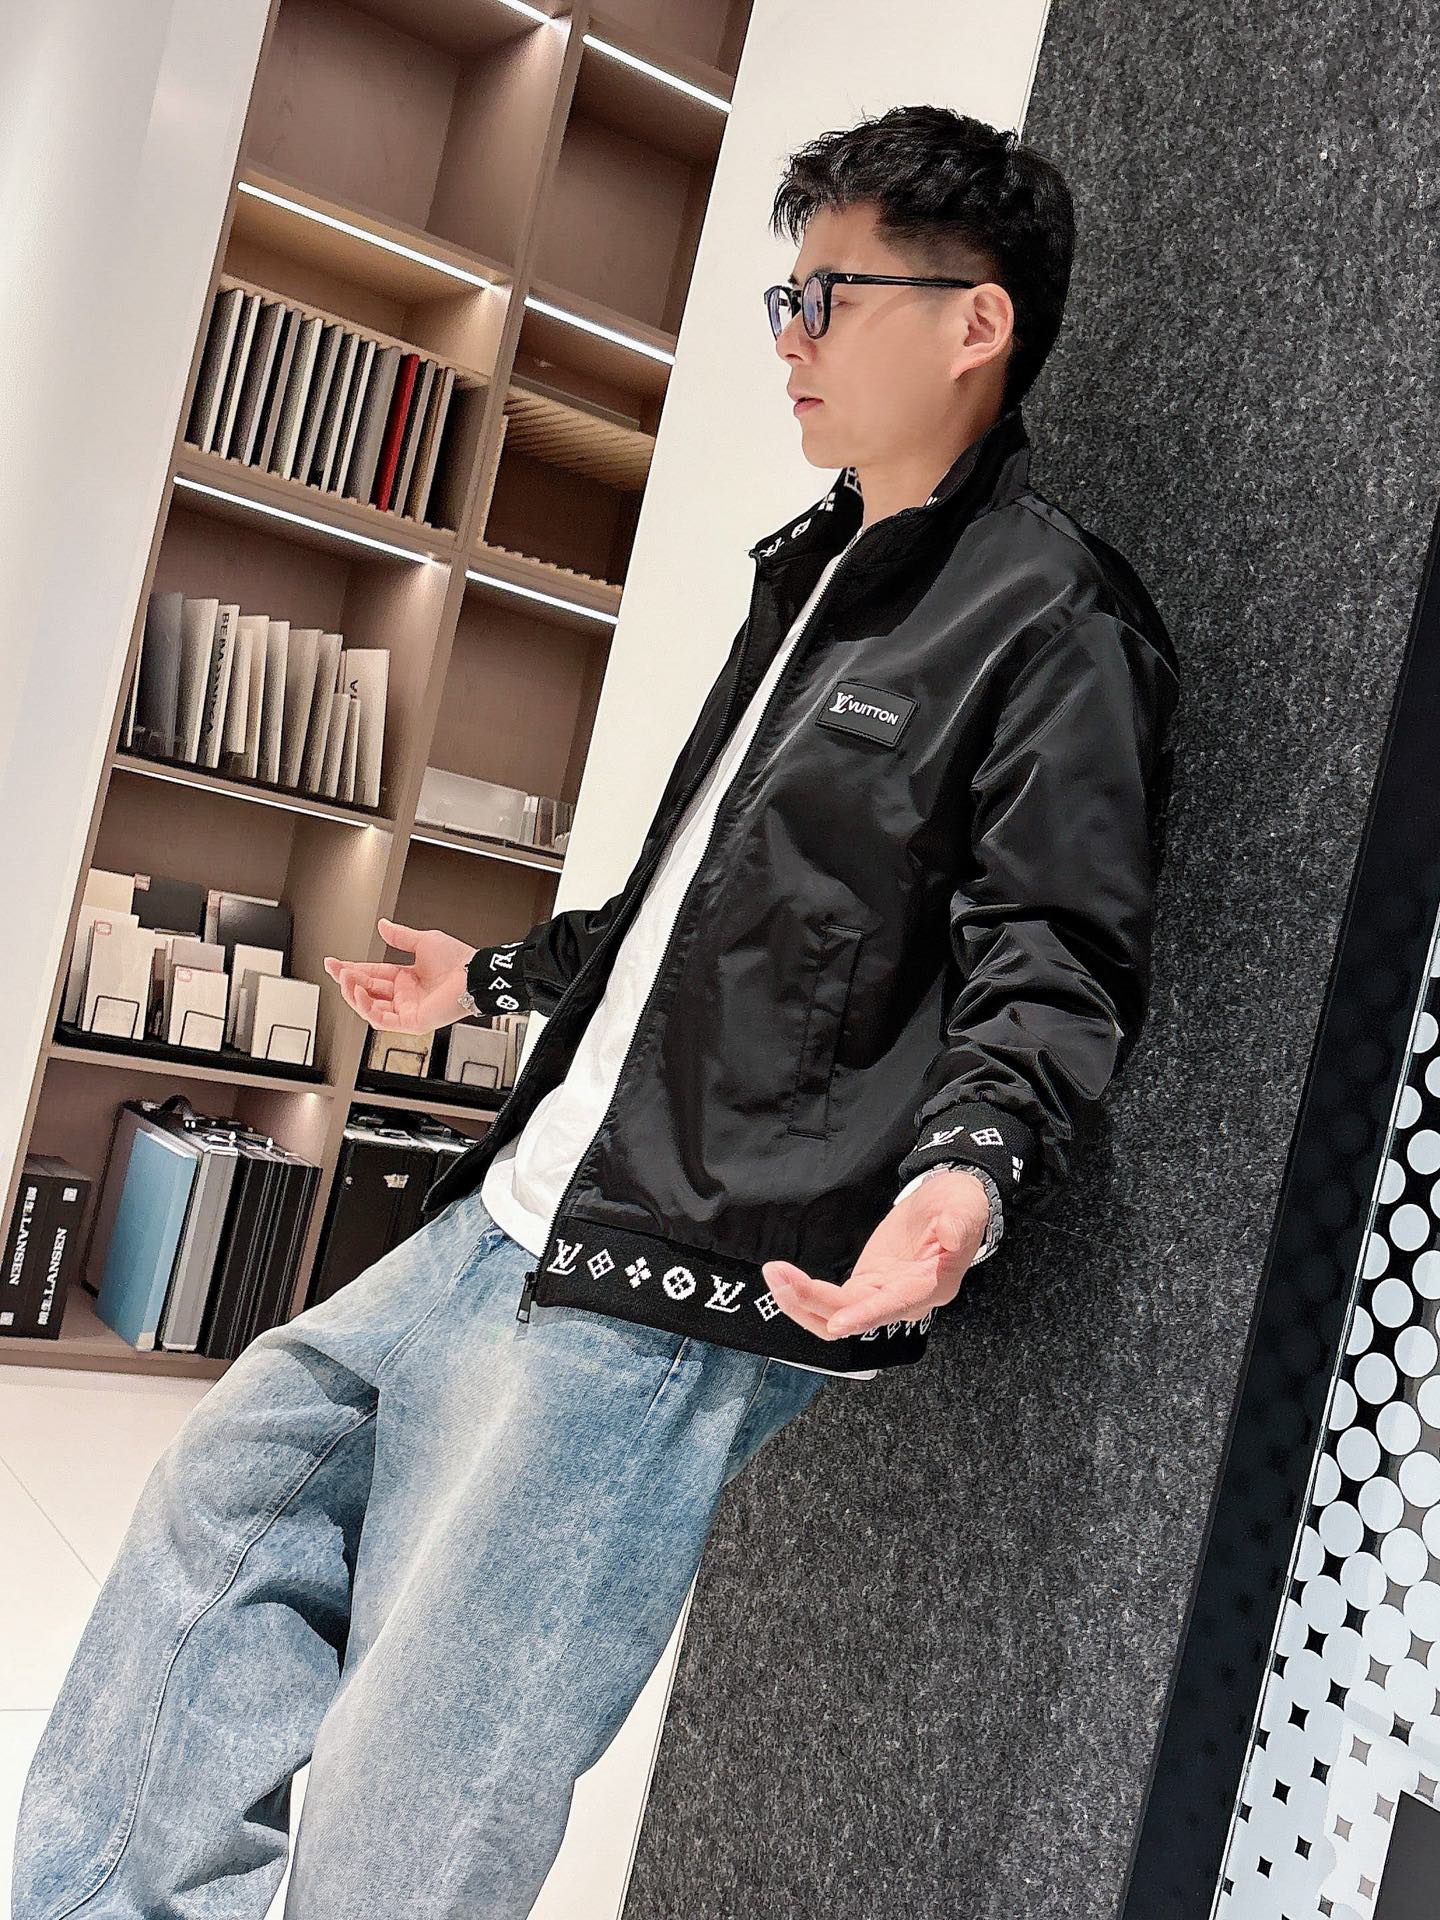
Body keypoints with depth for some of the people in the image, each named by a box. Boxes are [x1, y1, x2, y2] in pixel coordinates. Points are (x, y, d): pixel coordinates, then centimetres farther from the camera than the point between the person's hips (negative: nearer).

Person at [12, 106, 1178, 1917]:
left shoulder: (1056, 619, -9)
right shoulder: (812, 571, 19)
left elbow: (1052, 966, -14)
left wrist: (962, 1177, -33)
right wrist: (491, 977, 37)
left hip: (682, 1295, -10)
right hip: (519, 1221, 10)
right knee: (227, 1490, 17)